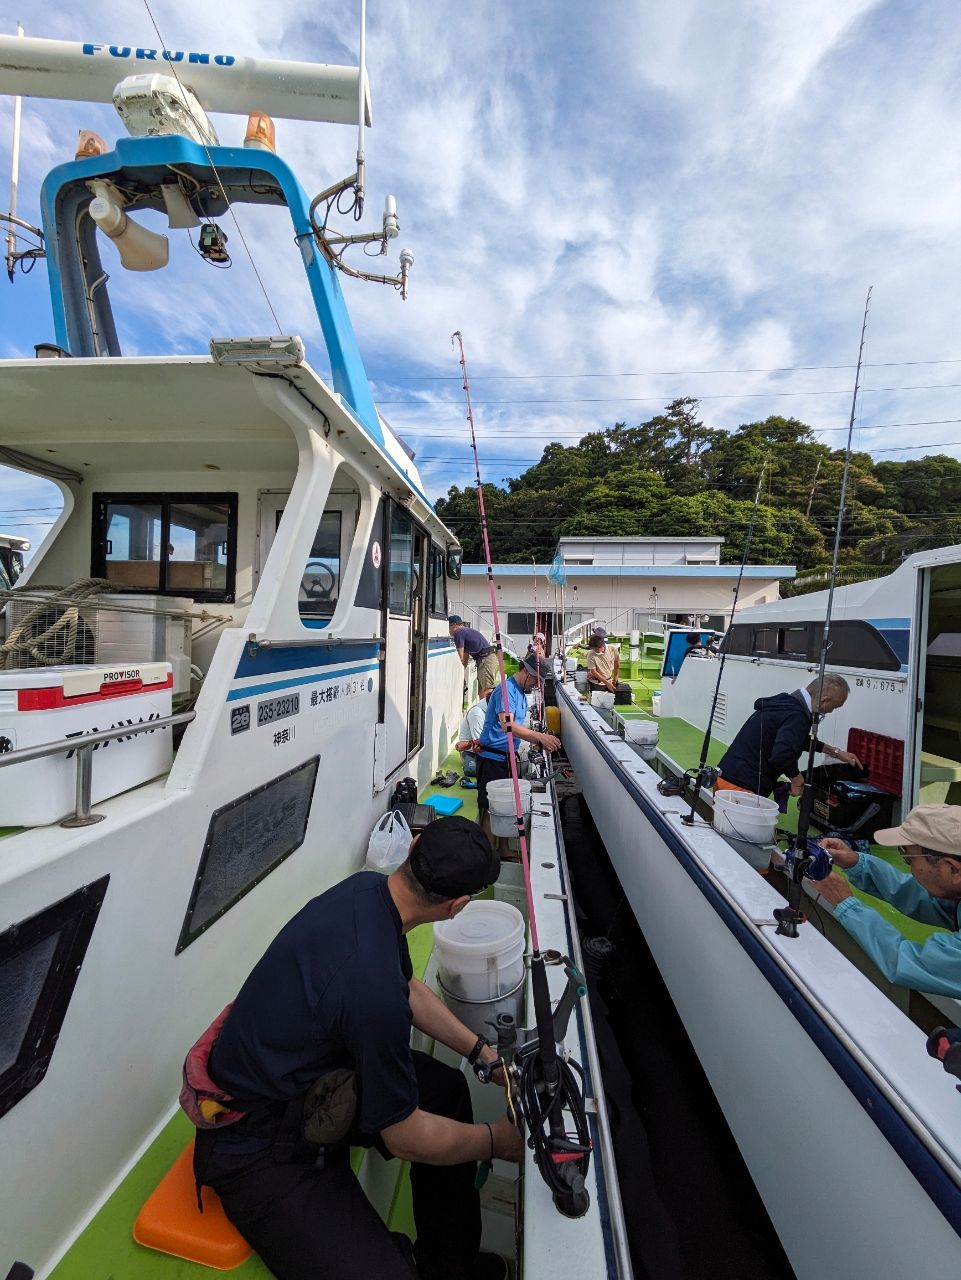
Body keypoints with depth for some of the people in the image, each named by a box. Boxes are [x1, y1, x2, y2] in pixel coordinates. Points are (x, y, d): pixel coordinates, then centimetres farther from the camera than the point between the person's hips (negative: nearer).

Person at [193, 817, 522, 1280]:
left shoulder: (366, 887, -12)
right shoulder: (373, 987, -38)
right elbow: (406, 1137, -20)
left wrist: (480, 1050, 8)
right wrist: (498, 1141, -3)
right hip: (261, 1146, -8)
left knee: (446, 1087, 12)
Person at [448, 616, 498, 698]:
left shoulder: (458, 633, -6)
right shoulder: (467, 631, 24)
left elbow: (461, 658, -4)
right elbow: (466, 655, 26)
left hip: (485, 660, -10)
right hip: (490, 657, 10)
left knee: (486, 691, -16)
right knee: (481, 691, 13)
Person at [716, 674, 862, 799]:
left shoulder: (785, 702, 13)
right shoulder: (797, 717, -18)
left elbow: (797, 738, 32)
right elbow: (781, 756, -33)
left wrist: (834, 752, 36)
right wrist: (797, 778, -13)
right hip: (741, 786, -10)